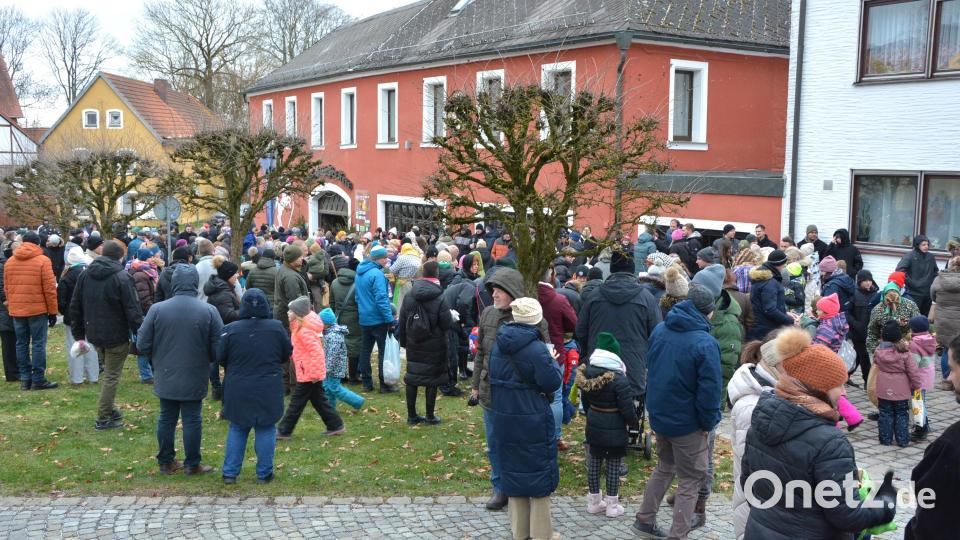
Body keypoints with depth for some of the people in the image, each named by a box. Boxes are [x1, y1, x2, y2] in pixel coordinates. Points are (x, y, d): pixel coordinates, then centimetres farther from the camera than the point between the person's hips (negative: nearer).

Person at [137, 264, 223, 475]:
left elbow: (143, 345, -6)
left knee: (166, 418, 15)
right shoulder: (209, 311, -13)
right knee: (192, 420, 8)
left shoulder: (157, 309, -10)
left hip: (165, 377, 2)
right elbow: (219, 349, -10)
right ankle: (192, 464, 18)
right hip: (194, 379, -2)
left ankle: (165, 462, 26)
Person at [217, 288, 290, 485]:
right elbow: (286, 356, 3)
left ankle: (230, 472, 17)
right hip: (268, 391, 0)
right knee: (265, 430, 9)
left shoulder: (231, 329, -11)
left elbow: (220, 358, -2)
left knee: (237, 430, 14)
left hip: (238, 390, 1)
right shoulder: (276, 328, -8)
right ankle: (264, 474, 13)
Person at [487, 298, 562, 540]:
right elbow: (552, 383, -16)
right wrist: (553, 363, 0)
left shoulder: (498, 346, 2)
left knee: (513, 468, 16)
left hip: (503, 418, 6)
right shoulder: (536, 349, -20)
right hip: (533, 420, -6)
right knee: (539, 472, 8)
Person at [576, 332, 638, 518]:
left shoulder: (587, 372, -3)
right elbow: (627, 409, -18)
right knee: (613, 464, 5)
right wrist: (635, 423, 1)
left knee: (594, 461, 16)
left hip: (594, 426, 6)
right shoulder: (619, 379, -23)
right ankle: (612, 505, 14)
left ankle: (594, 500, 27)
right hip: (614, 430, -6)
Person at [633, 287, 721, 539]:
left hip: (659, 414, 7)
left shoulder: (660, 330, -2)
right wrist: (708, 423, -8)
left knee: (664, 467, 26)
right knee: (690, 480, 9)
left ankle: (645, 519, 34)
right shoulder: (705, 343, -23)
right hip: (687, 422, -7)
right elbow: (709, 389, -22)